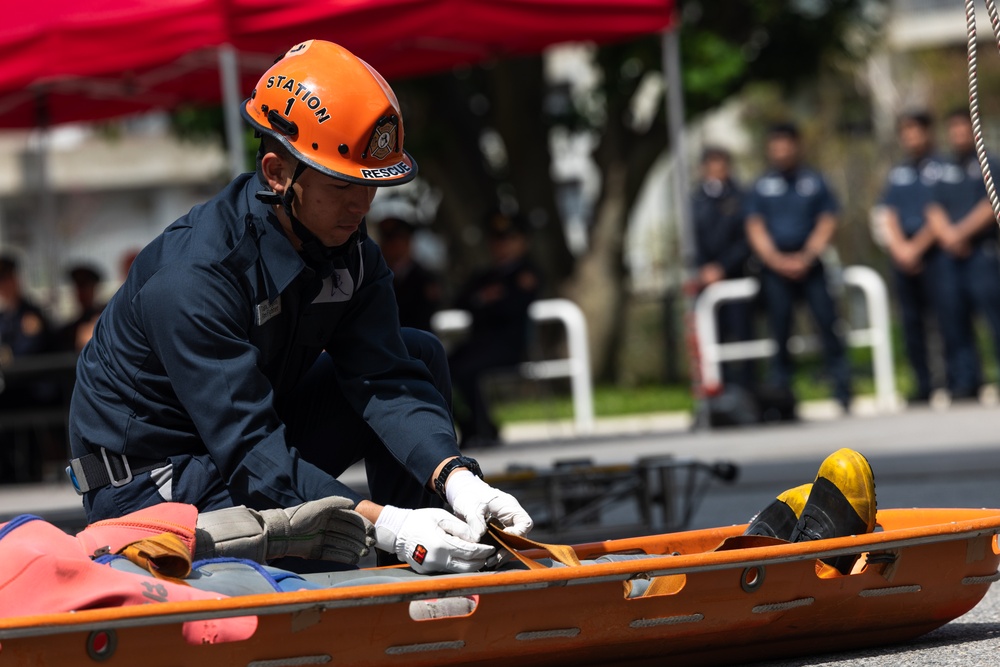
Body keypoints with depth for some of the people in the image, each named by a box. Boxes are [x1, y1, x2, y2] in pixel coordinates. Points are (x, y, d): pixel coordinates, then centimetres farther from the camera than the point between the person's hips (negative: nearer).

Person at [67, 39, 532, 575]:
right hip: (146, 483, -8)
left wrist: (455, 476, -32)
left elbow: (384, 377, -12)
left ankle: (411, 578, 0)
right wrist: (383, 523, -43)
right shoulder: (190, 277, -30)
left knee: (420, 354, -1)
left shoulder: (347, 250, -5)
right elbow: (248, 451, -34)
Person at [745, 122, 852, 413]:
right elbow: (755, 228, 6)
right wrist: (776, 259, -8)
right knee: (780, 331, -1)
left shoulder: (815, 182, 9)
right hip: (775, 268, 1)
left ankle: (842, 389, -7)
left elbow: (827, 223, 4)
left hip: (810, 265, -1)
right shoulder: (762, 186, 10)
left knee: (827, 321, -9)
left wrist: (807, 257, -9)